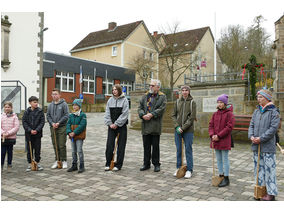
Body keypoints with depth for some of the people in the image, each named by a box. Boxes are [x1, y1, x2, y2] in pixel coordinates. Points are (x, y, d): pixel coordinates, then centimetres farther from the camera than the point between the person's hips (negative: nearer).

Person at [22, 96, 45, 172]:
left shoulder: (40, 111, -1)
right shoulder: (26, 112, 1)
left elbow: (42, 122, -4)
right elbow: (24, 122, -1)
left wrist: (37, 130, -14)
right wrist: (30, 130, -13)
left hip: (38, 134, -1)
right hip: (29, 134, 1)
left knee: (37, 149, 6)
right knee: (29, 149, 8)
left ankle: (37, 163, 18)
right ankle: (30, 164, 18)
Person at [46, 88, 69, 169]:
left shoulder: (64, 104, -3)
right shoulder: (50, 105, 11)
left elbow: (66, 115, -8)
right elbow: (48, 116, 11)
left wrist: (59, 123, -14)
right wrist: (52, 123, -5)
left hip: (62, 127, -4)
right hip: (53, 127, 5)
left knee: (62, 145, -3)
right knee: (55, 145, 10)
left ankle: (64, 161, 7)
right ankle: (57, 160, 20)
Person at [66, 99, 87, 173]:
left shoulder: (83, 115, -8)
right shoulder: (71, 115, 10)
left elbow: (82, 125, -16)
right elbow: (68, 124, 4)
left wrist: (74, 132, -20)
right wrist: (69, 132, -13)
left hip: (79, 136, -6)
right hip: (72, 136, 6)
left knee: (79, 150, -6)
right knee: (73, 151, 12)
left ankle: (82, 166, 3)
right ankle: (74, 165, 23)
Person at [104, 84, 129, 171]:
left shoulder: (124, 100, -3)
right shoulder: (110, 100, 9)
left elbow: (124, 114, -10)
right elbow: (107, 113, 7)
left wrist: (116, 124, -13)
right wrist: (110, 123, -5)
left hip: (121, 126, -3)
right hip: (111, 126, 3)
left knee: (121, 146, 2)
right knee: (109, 145, 0)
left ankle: (118, 165, 12)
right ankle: (108, 164, 13)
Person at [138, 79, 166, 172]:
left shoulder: (162, 97, 1)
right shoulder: (145, 96, 14)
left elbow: (162, 109, -11)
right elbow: (140, 107, 8)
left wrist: (151, 114, -18)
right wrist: (143, 115, -11)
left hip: (156, 125, -4)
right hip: (145, 125, 4)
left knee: (155, 145, 5)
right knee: (146, 145, 10)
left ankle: (156, 164, 17)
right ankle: (146, 163, 21)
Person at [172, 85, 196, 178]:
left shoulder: (192, 102, -1)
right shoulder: (177, 102, 8)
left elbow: (192, 117, -8)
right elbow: (173, 115, 5)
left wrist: (183, 127, -14)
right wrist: (177, 126, -8)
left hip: (188, 130, -3)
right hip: (178, 130, 3)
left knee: (188, 150, 2)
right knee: (178, 149, 10)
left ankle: (189, 170, 11)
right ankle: (178, 168, 22)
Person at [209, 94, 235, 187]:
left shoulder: (229, 114, -9)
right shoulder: (215, 114, 9)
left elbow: (229, 127, -16)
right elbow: (211, 125, 8)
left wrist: (219, 136, -18)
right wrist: (212, 135, -9)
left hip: (225, 141, -6)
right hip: (215, 140, 6)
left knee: (225, 159, 2)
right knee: (219, 159, 15)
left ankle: (226, 179, 12)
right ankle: (221, 176, 27)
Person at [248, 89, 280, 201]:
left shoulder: (273, 112, -6)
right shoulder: (256, 111, 12)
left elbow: (273, 128, -14)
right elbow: (251, 125, 12)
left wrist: (261, 138, -18)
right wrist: (251, 136, -6)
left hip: (268, 146, -6)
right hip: (256, 146, 6)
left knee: (269, 169, -1)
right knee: (258, 167, 13)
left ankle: (271, 193, 8)